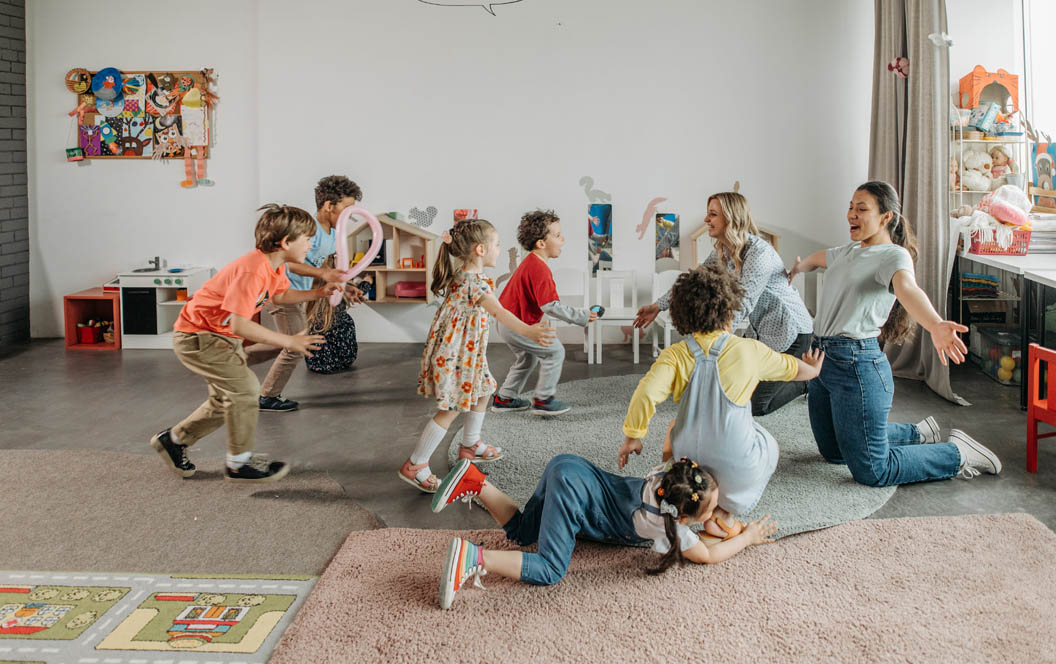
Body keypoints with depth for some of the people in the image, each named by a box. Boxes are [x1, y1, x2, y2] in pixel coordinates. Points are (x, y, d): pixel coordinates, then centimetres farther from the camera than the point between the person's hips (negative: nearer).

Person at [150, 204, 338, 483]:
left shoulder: (274, 266, -1)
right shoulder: (252, 270, -32)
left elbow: (280, 295, 20)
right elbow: (240, 325, -37)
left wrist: (318, 292, 8)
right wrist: (288, 341, -34)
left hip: (221, 335, 10)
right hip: (197, 336, -10)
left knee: (227, 400, 17)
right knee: (245, 387, -16)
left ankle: (173, 440, 34)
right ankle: (239, 464, -4)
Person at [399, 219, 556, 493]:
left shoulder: (462, 274, 4)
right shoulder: (474, 283, -27)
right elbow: (498, 311, -43)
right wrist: (528, 331, -55)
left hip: (466, 353, 11)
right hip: (453, 355, -11)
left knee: (482, 393, 24)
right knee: (450, 411, -4)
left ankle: (470, 446, 42)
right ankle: (414, 466, 2)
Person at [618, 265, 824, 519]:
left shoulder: (675, 355, -7)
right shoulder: (749, 351, -6)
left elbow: (646, 394, -21)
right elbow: (796, 369, 13)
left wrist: (632, 437, -6)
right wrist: (813, 369, 36)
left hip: (688, 463, 2)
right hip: (737, 467, -2)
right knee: (769, 446, 32)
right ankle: (728, 505, 8)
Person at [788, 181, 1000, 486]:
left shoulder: (894, 255, -10)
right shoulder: (849, 252, 15)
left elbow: (907, 288, -33)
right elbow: (817, 258, 39)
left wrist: (935, 325, -53)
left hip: (856, 364, -9)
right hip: (822, 359, 9)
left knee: (872, 472, -7)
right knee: (834, 452, 21)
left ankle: (958, 453, 12)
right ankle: (917, 433, 38)